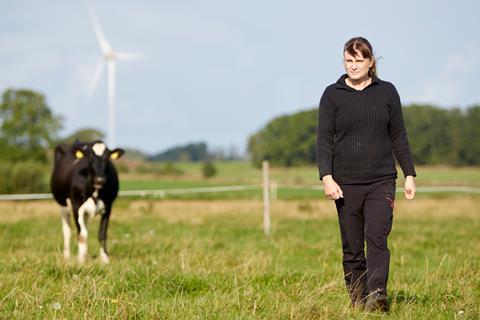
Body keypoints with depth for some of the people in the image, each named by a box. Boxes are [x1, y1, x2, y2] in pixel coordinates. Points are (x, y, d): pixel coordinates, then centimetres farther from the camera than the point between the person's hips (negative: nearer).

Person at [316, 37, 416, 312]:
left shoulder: (387, 92, 7)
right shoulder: (332, 95, 4)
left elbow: (399, 137, 11)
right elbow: (324, 140, 0)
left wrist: (410, 175, 7)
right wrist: (327, 177, -12)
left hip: (382, 180, 0)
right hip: (346, 183, 0)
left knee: (377, 237, -17)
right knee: (352, 248, 3)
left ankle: (377, 294, -28)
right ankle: (357, 300, 10)